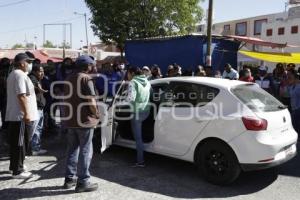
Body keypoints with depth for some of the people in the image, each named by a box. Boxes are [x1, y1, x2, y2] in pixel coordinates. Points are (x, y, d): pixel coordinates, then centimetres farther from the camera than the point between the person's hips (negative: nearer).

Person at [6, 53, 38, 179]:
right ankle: (17, 171, 3)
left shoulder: (13, 74, 18)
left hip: (14, 114, 10)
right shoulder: (20, 75, -16)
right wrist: (26, 114, -25)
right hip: (19, 115, -10)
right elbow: (21, 96, -24)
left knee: (15, 142, 17)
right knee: (19, 143, -4)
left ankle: (14, 165, 28)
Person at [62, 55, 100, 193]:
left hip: (70, 119, 8)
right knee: (85, 151, 0)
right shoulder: (86, 78, -13)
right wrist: (96, 114, -5)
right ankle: (83, 182, 5)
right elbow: (91, 101, -20)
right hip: (84, 120, -8)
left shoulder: (69, 78, 14)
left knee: (72, 149, 16)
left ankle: (69, 179, 22)